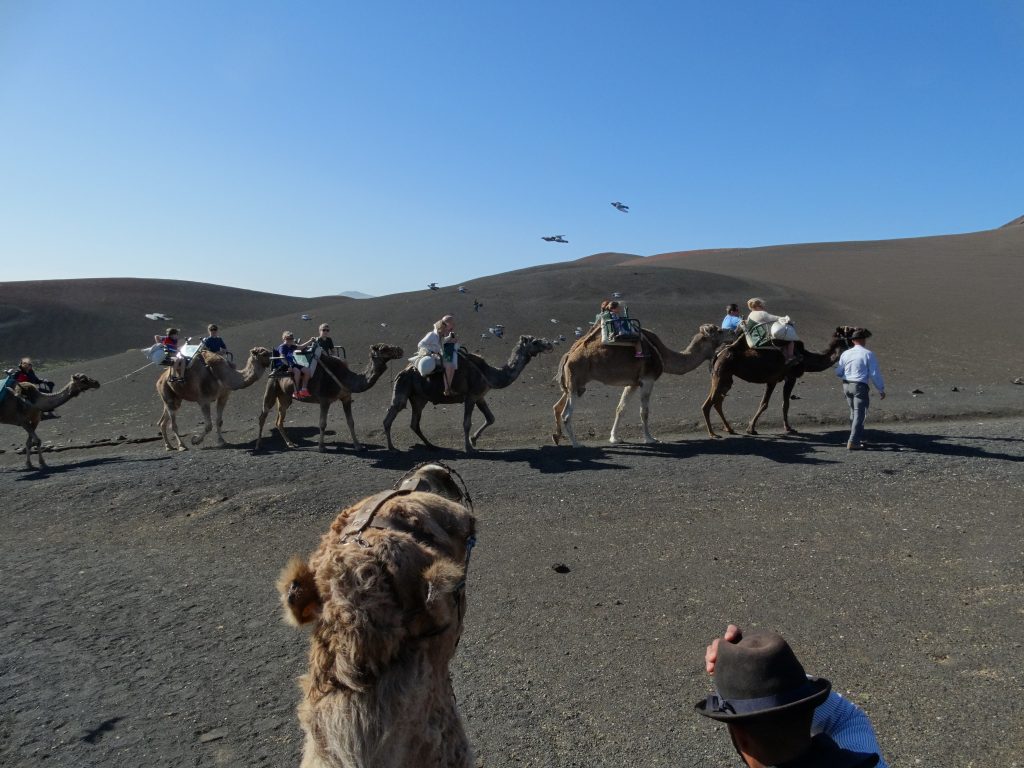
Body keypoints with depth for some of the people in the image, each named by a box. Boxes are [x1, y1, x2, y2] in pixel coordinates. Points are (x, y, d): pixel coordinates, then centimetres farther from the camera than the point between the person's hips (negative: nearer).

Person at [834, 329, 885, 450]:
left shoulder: (845, 354, 4)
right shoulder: (868, 354, -8)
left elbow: (838, 373, 9)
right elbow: (875, 374, -8)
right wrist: (881, 389, 1)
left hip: (846, 386, 6)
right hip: (860, 386, -6)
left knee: (854, 413, 20)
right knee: (859, 414, -2)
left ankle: (858, 438, 31)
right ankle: (852, 443, -7)